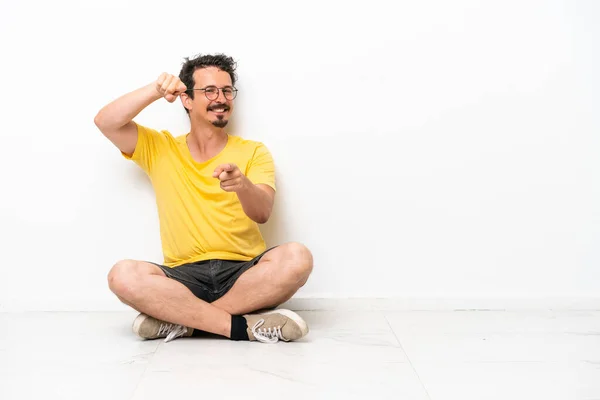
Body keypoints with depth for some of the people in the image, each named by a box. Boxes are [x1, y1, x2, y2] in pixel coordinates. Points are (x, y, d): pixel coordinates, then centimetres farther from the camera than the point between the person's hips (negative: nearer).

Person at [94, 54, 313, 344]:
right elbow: (105, 122, 2)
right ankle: (243, 326, -24)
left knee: (297, 257, -31)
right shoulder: (158, 149, 14)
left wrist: (242, 185, -32)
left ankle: (181, 321, -21)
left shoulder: (253, 152, 8)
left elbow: (262, 213, -9)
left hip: (243, 273, 0)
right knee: (123, 275, -28)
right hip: (183, 277, 1)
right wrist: (155, 91, -9)